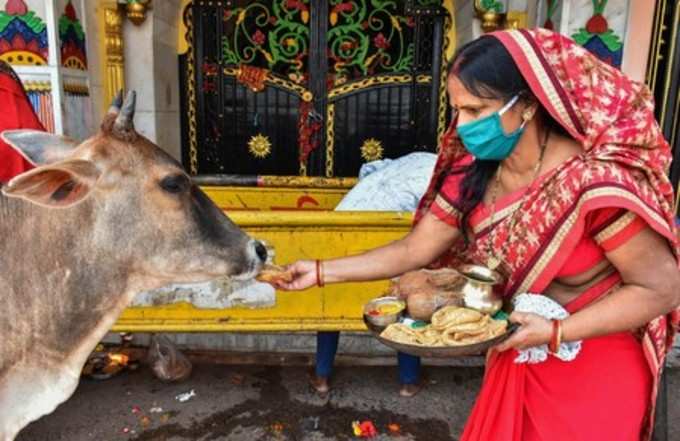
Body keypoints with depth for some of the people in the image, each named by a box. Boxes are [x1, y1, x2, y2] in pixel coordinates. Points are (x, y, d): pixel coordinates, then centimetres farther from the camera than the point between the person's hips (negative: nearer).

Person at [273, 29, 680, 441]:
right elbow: (413, 251, -6)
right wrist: (321, 271, -9)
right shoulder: (473, 174, -10)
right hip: (518, 357, 6)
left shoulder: (595, 184, -29)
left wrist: (556, 332, -29)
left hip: (595, 369, -5)